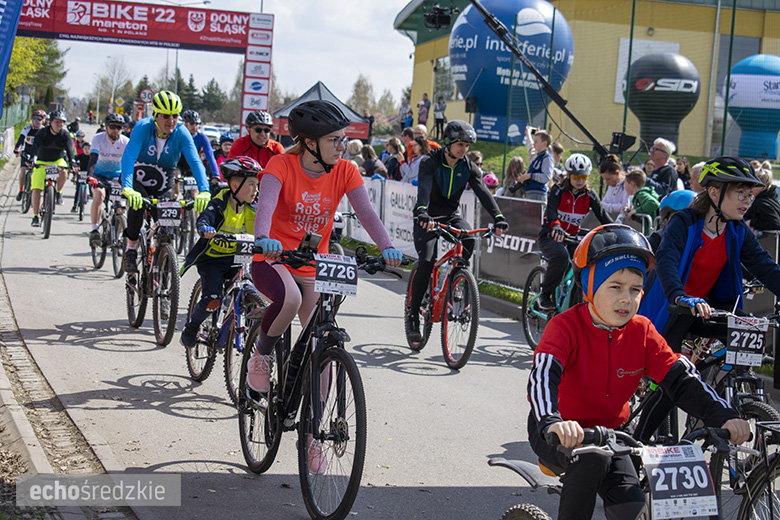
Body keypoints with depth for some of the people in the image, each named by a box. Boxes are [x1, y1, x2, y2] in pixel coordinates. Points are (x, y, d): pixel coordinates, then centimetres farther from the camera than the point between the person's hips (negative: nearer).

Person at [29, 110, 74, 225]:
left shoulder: (65, 134, -12)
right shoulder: (42, 132, -16)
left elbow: (69, 147, -26)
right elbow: (36, 145, -30)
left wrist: (71, 161, -44)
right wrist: (33, 158, -49)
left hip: (58, 160, 1)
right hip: (42, 162, -1)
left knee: (63, 172, -35)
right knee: (36, 189, -13)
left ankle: (58, 192, -7)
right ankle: (35, 216, -6)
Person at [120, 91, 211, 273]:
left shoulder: (181, 133, -20)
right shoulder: (143, 127, -24)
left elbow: (195, 162, -29)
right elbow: (128, 156, -36)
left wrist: (204, 191, -46)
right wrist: (127, 188, -52)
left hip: (163, 186, 2)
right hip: (138, 181, -2)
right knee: (137, 203, -33)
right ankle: (131, 251, -16)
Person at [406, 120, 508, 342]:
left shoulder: (468, 167, -4)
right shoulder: (430, 162, -16)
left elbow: (483, 192, -15)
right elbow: (424, 188, -33)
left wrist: (498, 218, -31)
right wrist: (422, 213, -53)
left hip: (452, 215, 4)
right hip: (428, 218, -4)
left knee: (470, 239, -28)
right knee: (426, 263, -19)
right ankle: (413, 314, -7)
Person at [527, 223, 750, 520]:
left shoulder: (642, 333, -5)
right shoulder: (566, 326, -20)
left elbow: (681, 378, -9)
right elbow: (542, 376, -35)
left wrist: (724, 417, -24)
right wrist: (552, 423, -55)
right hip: (558, 435, -4)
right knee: (592, 459, -35)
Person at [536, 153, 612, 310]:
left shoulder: (589, 195, 2)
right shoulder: (558, 190, -9)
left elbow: (602, 215, -8)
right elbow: (551, 209, -27)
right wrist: (556, 226, -50)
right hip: (550, 235, -4)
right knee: (561, 255, -36)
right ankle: (545, 295, -19)